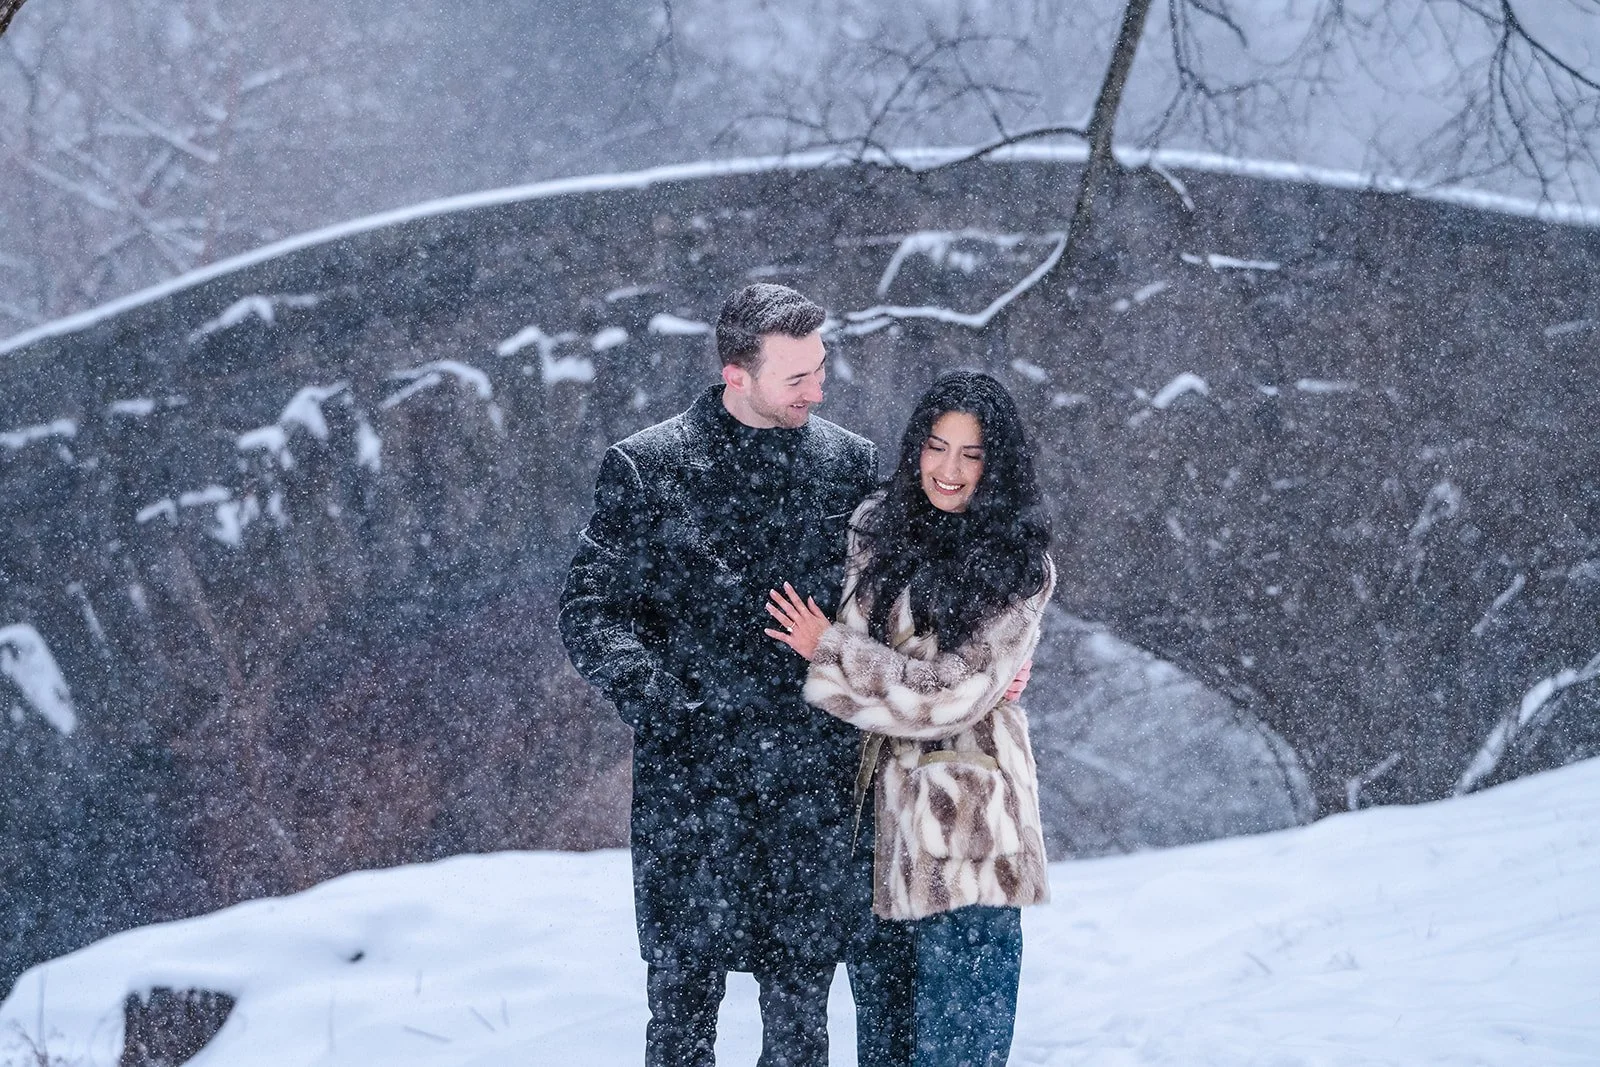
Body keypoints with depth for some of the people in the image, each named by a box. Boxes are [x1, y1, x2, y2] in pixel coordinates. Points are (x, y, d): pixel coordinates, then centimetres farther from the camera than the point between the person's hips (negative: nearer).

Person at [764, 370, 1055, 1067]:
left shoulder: (1018, 566, -3)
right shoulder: (880, 528, 12)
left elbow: (953, 694, -10)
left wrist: (829, 651, -5)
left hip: (969, 804, -5)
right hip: (892, 793, 5)